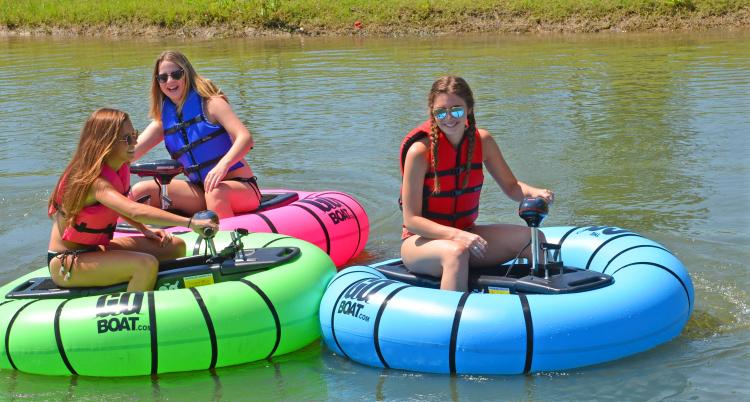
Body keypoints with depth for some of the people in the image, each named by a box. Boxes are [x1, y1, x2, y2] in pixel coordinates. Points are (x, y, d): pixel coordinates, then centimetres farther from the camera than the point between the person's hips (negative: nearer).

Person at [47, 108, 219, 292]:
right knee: (146, 264, -30)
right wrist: (190, 222, -47)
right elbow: (136, 211, -44)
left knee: (176, 247, 2)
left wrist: (145, 230, 4)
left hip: (96, 248, 9)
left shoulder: (121, 168, 0)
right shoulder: (95, 181, -28)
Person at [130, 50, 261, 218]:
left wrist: (223, 165, -38)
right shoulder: (164, 119, 10)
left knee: (216, 191, -40)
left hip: (241, 188, -6)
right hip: (200, 192, 6)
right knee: (140, 191, -11)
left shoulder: (210, 103, -6)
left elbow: (245, 138, -20)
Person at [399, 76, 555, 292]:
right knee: (456, 252, -39)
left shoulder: (482, 141, -2)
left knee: (532, 238, -12)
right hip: (421, 240, -6)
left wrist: (534, 193, -14)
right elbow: (411, 220, -18)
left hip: (464, 234, 6)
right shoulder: (420, 150, -18)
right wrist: (457, 235, -32)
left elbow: (511, 186, 10)